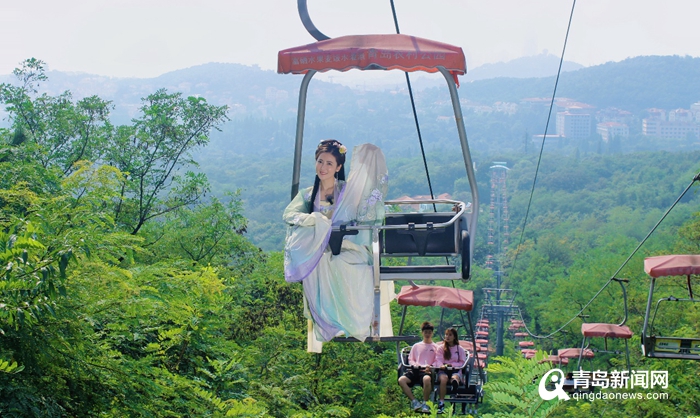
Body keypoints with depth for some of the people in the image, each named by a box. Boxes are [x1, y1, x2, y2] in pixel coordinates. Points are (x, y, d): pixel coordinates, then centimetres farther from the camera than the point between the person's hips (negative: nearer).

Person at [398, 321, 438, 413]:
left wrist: (431, 366, -11)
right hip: (415, 370, 3)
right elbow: (410, 359, 20)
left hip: (427, 370, -3)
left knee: (427, 379, -42)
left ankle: (425, 404, -24)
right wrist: (414, 365, -2)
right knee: (401, 380, -28)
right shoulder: (416, 346, 23)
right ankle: (414, 402, -21)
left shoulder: (435, 347, 17)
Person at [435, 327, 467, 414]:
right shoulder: (440, 348, 18)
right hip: (443, 370, 0)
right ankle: (441, 404, -42)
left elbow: (462, 362, 9)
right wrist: (442, 365, -16)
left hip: (455, 370, 0)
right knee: (444, 379, -37)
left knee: (455, 378, -39)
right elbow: (438, 360, 8)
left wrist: (452, 365, -9)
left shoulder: (460, 349, 17)